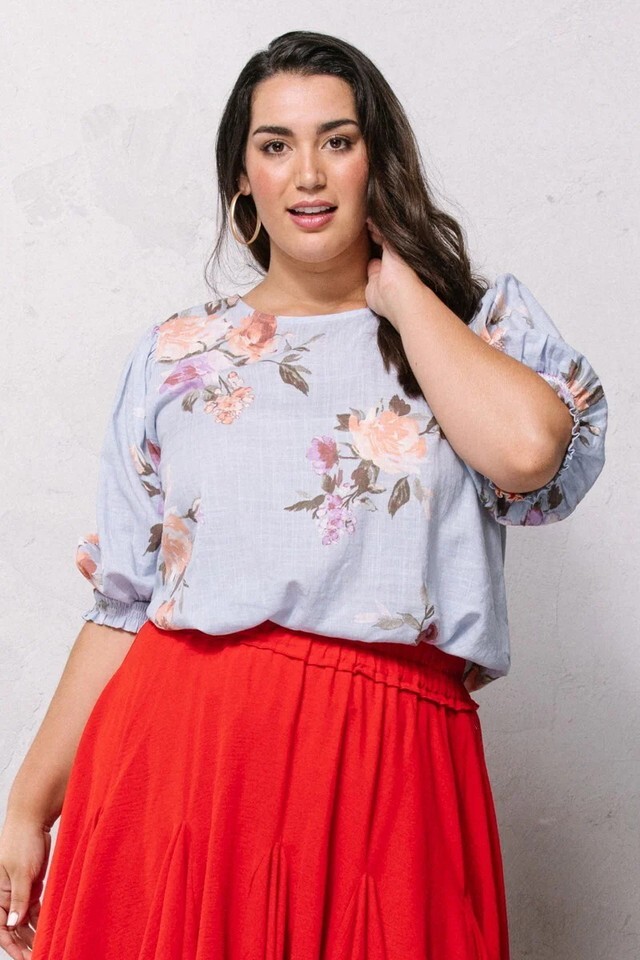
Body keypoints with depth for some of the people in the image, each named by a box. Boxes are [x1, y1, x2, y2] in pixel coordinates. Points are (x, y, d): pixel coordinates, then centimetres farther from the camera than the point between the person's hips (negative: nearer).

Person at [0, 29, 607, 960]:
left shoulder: (486, 322, 8)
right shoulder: (177, 354, 11)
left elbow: (528, 449, -16)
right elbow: (123, 602, 10)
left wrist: (397, 290, -3)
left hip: (387, 771, -1)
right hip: (181, 752, 1)